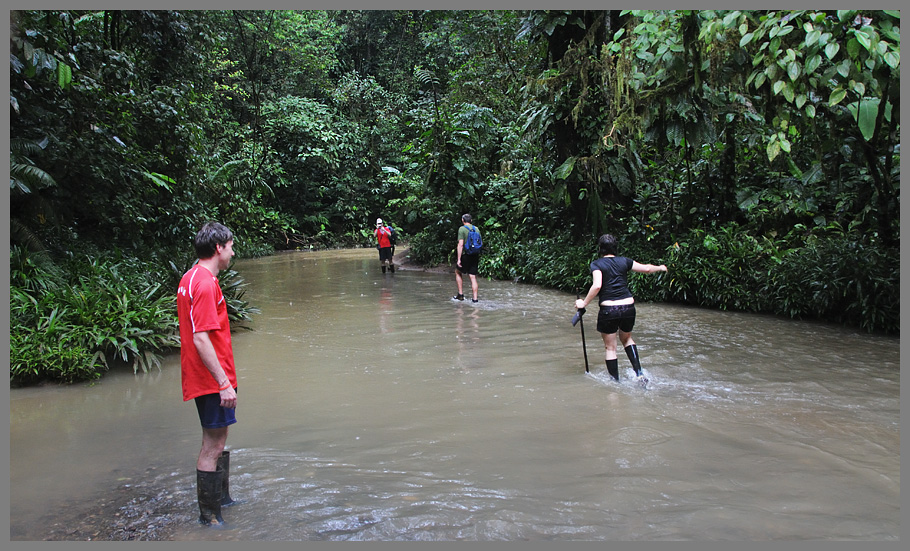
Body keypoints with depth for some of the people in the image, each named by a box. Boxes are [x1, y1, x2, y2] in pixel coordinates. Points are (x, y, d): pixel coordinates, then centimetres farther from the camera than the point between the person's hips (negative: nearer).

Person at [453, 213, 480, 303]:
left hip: (465, 255, -4)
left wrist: (458, 259, -16)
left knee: (458, 272, 16)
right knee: (473, 277, 5)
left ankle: (460, 294, 14)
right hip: (475, 255, 4)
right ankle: (475, 298, 2)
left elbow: (460, 245, -15)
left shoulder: (462, 229, -8)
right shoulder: (476, 229, 9)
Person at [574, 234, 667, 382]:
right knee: (626, 339, 27)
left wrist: (584, 303, -10)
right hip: (628, 307, 4)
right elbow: (646, 268, 14)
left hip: (608, 309, -4)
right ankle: (639, 373, 14)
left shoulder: (596, 264, -4)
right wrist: (660, 268, 34)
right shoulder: (624, 261, 7)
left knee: (610, 347, 10)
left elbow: (597, 286, -18)